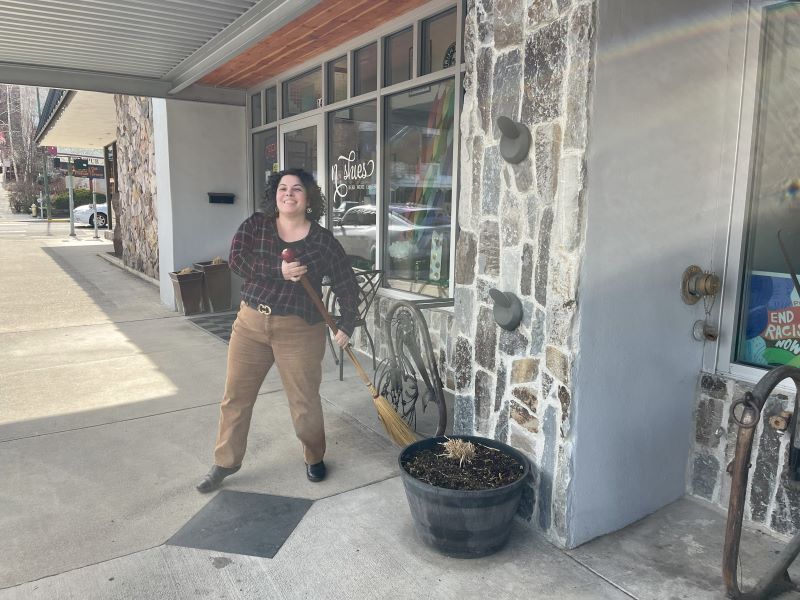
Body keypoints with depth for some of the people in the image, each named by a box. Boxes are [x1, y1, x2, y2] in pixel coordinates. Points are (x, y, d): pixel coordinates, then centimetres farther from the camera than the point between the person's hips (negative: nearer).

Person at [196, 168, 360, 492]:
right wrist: (278, 271, -27)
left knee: (304, 400, 6)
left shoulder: (323, 241, -6)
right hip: (250, 323, 3)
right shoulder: (254, 225, 0)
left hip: (299, 331, -2)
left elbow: (347, 284, 1)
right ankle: (225, 462, 29)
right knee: (236, 396, 11)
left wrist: (347, 326, -1)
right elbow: (236, 259, -15)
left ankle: (314, 457, 32)